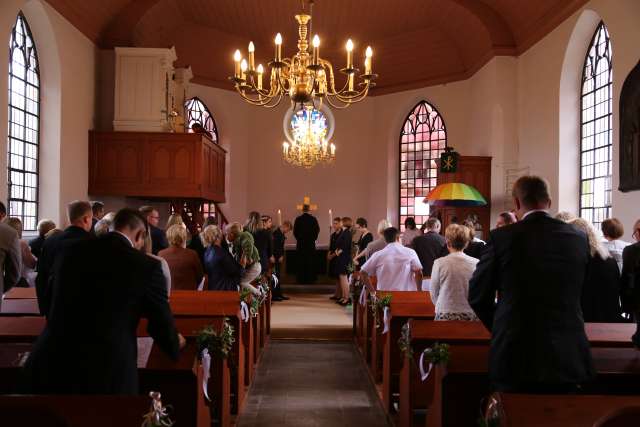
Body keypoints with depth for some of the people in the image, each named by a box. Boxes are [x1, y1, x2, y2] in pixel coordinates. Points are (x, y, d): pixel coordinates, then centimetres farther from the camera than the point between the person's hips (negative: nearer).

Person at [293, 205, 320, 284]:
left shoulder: (298, 219, -4)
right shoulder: (313, 219, -4)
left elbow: (295, 231, -3)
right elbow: (317, 230, -1)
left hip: (300, 243, 0)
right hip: (311, 243, 0)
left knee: (301, 262, 5)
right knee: (310, 262, 5)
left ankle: (301, 279, 4)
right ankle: (310, 278, 5)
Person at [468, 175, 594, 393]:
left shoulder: (502, 237, -10)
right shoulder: (579, 238, 0)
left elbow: (477, 296, -2)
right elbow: (581, 295, 10)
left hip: (515, 358, -3)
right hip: (568, 359, 3)